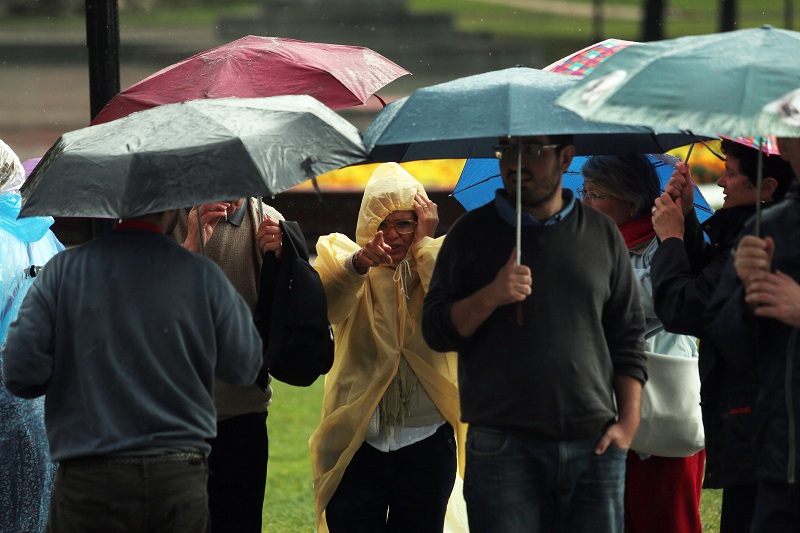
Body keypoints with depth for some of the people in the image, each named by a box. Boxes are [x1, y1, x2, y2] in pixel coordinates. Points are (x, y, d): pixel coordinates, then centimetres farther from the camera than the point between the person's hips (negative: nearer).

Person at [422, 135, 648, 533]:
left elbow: (629, 336, 13)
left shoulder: (602, 234, 12)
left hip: (595, 445, 2)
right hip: (503, 447, -2)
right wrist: (489, 297, -15)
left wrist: (628, 422, 2)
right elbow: (436, 331, 3)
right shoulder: (473, 232, 8)